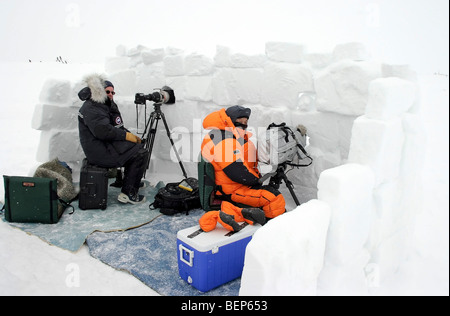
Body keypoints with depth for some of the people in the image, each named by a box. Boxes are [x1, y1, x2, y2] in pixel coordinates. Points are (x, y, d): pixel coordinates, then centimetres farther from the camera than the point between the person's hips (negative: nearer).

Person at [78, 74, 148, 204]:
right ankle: (128, 194, -13)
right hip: (100, 152, -10)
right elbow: (104, 131, -26)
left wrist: (132, 136, 3)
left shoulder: (108, 105, 20)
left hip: (107, 145, 10)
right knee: (141, 153, -16)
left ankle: (126, 180, 18)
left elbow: (118, 128, 20)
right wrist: (127, 136, -18)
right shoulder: (91, 108, -13)